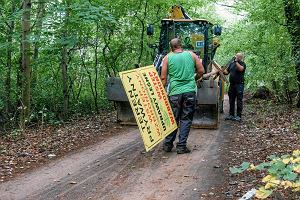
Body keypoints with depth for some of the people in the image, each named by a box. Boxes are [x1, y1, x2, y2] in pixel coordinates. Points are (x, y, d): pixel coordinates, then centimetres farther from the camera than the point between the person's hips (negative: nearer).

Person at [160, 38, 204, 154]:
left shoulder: (168, 58, 2)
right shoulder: (191, 55, 5)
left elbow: (163, 78, 0)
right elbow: (201, 71, 7)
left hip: (175, 92, 0)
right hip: (190, 91, 0)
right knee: (186, 119, 6)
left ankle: (168, 144, 17)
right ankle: (181, 146, 6)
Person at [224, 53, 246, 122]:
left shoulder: (243, 64, -2)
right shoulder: (232, 63, 14)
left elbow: (240, 69, -24)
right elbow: (227, 72, 15)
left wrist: (236, 62, -18)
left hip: (239, 85, -6)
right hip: (232, 84, 6)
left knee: (239, 101, -3)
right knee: (231, 100, 10)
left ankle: (238, 116, 1)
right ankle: (231, 115, 19)